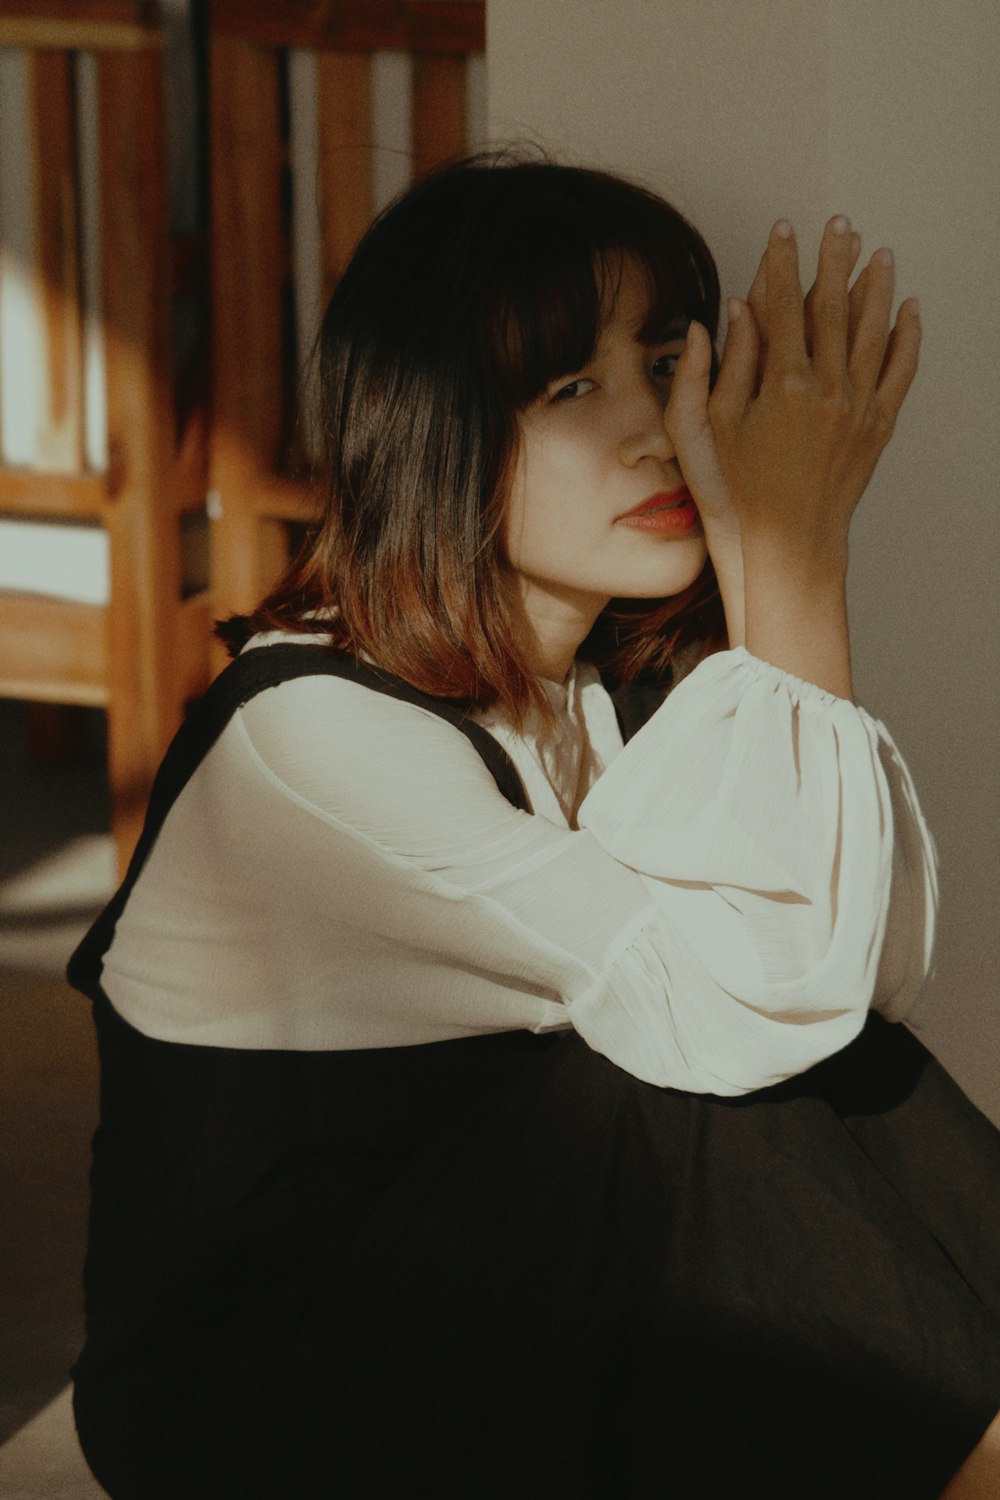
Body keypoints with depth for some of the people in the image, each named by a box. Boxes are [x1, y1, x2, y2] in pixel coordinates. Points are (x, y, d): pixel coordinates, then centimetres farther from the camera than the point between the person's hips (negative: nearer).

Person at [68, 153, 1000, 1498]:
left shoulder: (618, 690, 1)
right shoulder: (310, 734, -23)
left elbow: (874, 971, -13)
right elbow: (748, 1002, -32)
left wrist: (794, 549, -17)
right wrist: (792, 547, -28)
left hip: (500, 1317, 7)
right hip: (242, 1384, -7)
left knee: (848, 1072, -15)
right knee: (679, 1098, -26)